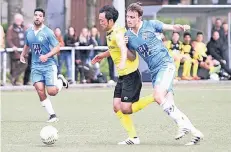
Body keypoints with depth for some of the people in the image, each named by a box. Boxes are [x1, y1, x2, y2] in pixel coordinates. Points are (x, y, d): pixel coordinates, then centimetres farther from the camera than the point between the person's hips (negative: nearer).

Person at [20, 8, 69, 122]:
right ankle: (52, 115, -1)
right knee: (40, 91, -10)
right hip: (35, 66, 4)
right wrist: (23, 55, 8)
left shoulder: (48, 32, -8)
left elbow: (57, 48, -9)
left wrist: (47, 56, -23)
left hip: (49, 65, -4)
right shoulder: (28, 32, 8)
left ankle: (60, 80, 24)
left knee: (52, 92, -10)